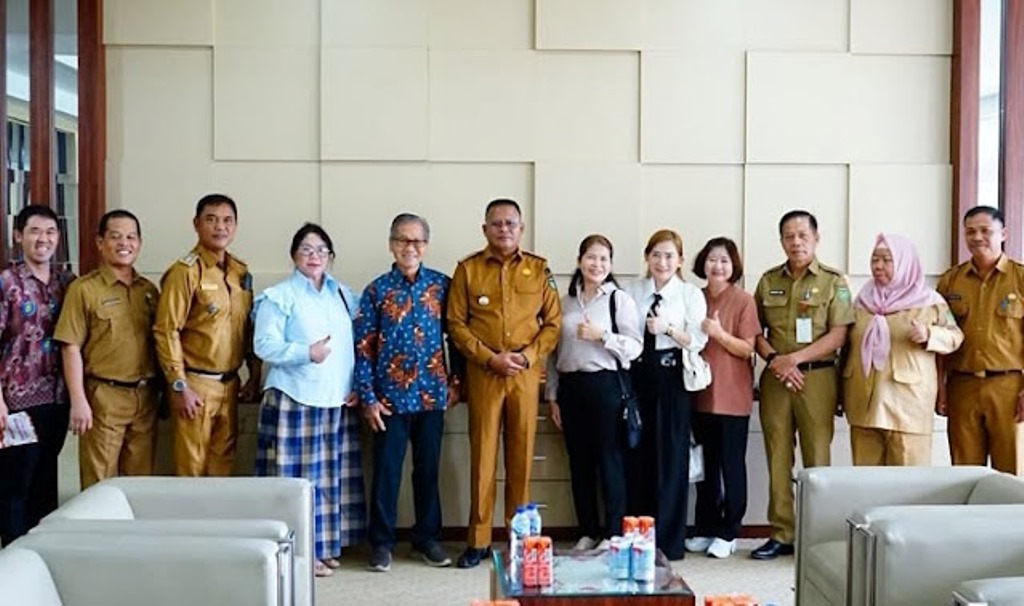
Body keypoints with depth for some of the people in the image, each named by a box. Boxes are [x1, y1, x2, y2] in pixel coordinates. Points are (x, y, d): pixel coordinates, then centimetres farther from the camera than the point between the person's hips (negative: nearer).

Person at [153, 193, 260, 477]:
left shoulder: (241, 272, 10)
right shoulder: (185, 272, -9)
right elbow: (166, 332, -13)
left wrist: (254, 375, 13)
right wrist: (180, 387, -15)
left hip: (229, 383, 6)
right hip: (197, 384, -6)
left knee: (223, 463, 12)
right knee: (192, 465, 0)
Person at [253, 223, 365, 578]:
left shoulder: (342, 295, 15)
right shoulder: (278, 296, -3)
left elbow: (354, 345, 16)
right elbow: (264, 345, -10)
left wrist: (356, 386, 4)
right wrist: (306, 353, -21)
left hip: (336, 401, 6)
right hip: (294, 400, -6)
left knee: (331, 476, 9)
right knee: (297, 477, -4)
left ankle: (324, 545, 20)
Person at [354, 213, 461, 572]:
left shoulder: (442, 285, 3)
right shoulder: (377, 290, -2)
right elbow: (363, 347, -3)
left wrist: (456, 380, 4)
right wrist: (368, 398, -7)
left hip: (432, 394, 2)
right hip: (391, 396, -1)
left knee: (428, 469, 11)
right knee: (386, 471, 4)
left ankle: (427, 539, 25)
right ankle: (381, 542, 17)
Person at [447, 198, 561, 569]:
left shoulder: (539, 270, 7)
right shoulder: (468, 269, 4)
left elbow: (553, 322, 6)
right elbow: (456, 323, 1)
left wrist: (527, 356, -9)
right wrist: (489, 357, -10)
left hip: (526, 373, 1)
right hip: (482, 373, -1)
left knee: (521, 455, 6)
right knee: (482, 454, 2)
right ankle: (478, 540, 10)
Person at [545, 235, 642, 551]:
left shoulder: (620, 300, -1)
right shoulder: (565, 303, 11)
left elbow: (634, 347, -6)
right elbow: (553, 352, 12)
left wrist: (601, 335, -18)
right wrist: (552, 395, 9)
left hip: (605, 384, -4)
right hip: (571, 386, 4)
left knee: (609, 459, 0)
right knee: (579, 462, 9)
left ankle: (613, 533, 10)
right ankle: (588, 531, 20)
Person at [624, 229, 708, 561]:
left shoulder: (691, 294, 3)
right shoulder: (632, 291, 10)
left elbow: (698, 341, -5)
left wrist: (668, 328, -19)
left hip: (673, 378, -2)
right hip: (638, 375, 3)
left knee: (671, 455, 1)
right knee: (638, 454, 6)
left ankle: (669, 540, 11)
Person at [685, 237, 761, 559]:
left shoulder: (743, 300, -6)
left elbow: (747, 349, -9)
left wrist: (718, 333, -22)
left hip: (731, 394, -5)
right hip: (701, 392, 5)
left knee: (731, 464, 3)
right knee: (705, 463, 12)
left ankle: (728, 533, 12)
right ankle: (705, 528, 21)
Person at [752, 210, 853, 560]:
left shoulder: (833, 281, 2)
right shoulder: (768, 281, 11)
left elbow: (838, 335, -6)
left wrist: (794, 358, -14)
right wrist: (773, 359, -8)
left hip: (817, 377, -3)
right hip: (775, 378, 3)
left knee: (817, 458, 0)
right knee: (777, 458, 5)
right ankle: (781, 535, 13)